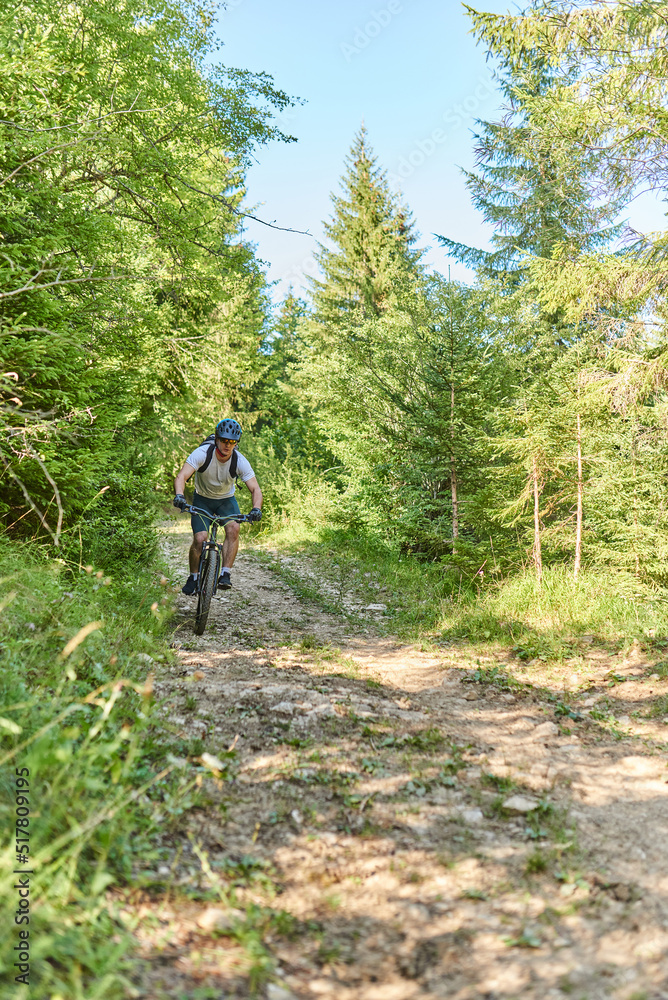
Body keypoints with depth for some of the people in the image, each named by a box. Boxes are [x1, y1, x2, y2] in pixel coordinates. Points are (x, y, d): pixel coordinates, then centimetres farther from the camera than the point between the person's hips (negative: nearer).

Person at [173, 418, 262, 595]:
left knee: (233, 528, -28)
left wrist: (256, 509, -41)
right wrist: (179, 495, -54)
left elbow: (255, 489, -21)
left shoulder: (240, 461, -21)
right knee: (200, 539, -17)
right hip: (202, 499, -1)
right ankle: (193, 577, 8)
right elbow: (182, 476, -34)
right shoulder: (202, 453, -26)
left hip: (226, 500, 1)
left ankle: (225, 574, -20)